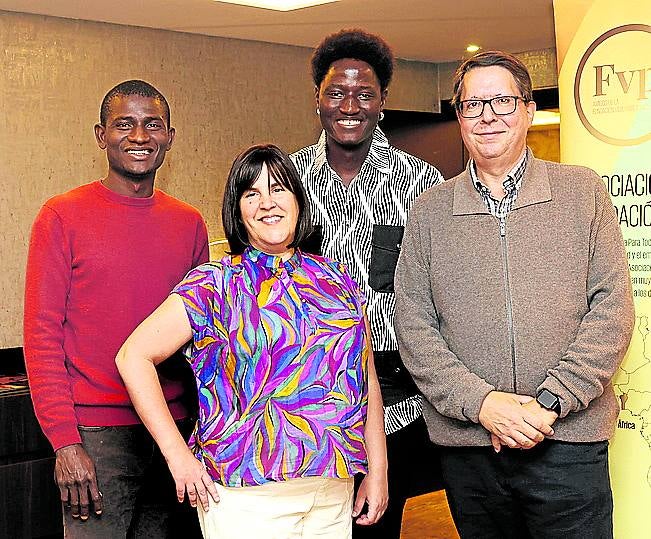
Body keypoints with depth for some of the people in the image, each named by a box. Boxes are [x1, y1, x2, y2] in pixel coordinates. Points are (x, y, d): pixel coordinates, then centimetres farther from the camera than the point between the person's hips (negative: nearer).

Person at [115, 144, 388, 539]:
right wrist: (179, 456, -11)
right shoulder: (215, 285, -4)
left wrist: (378, 471, 7)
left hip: (335, 492, 4)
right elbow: (133, 357, -8)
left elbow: (367, 380, 12)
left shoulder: (337, 281, 9)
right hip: (249, 496, -4)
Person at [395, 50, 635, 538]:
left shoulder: (583, 191, 3)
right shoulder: (430, 210, 6)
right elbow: (412, 324, 0)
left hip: (569, 443, -1)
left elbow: (612, 309, -2)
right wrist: (479, 402, -13)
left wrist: (551, 402, -12)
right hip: (466, 444, 1)